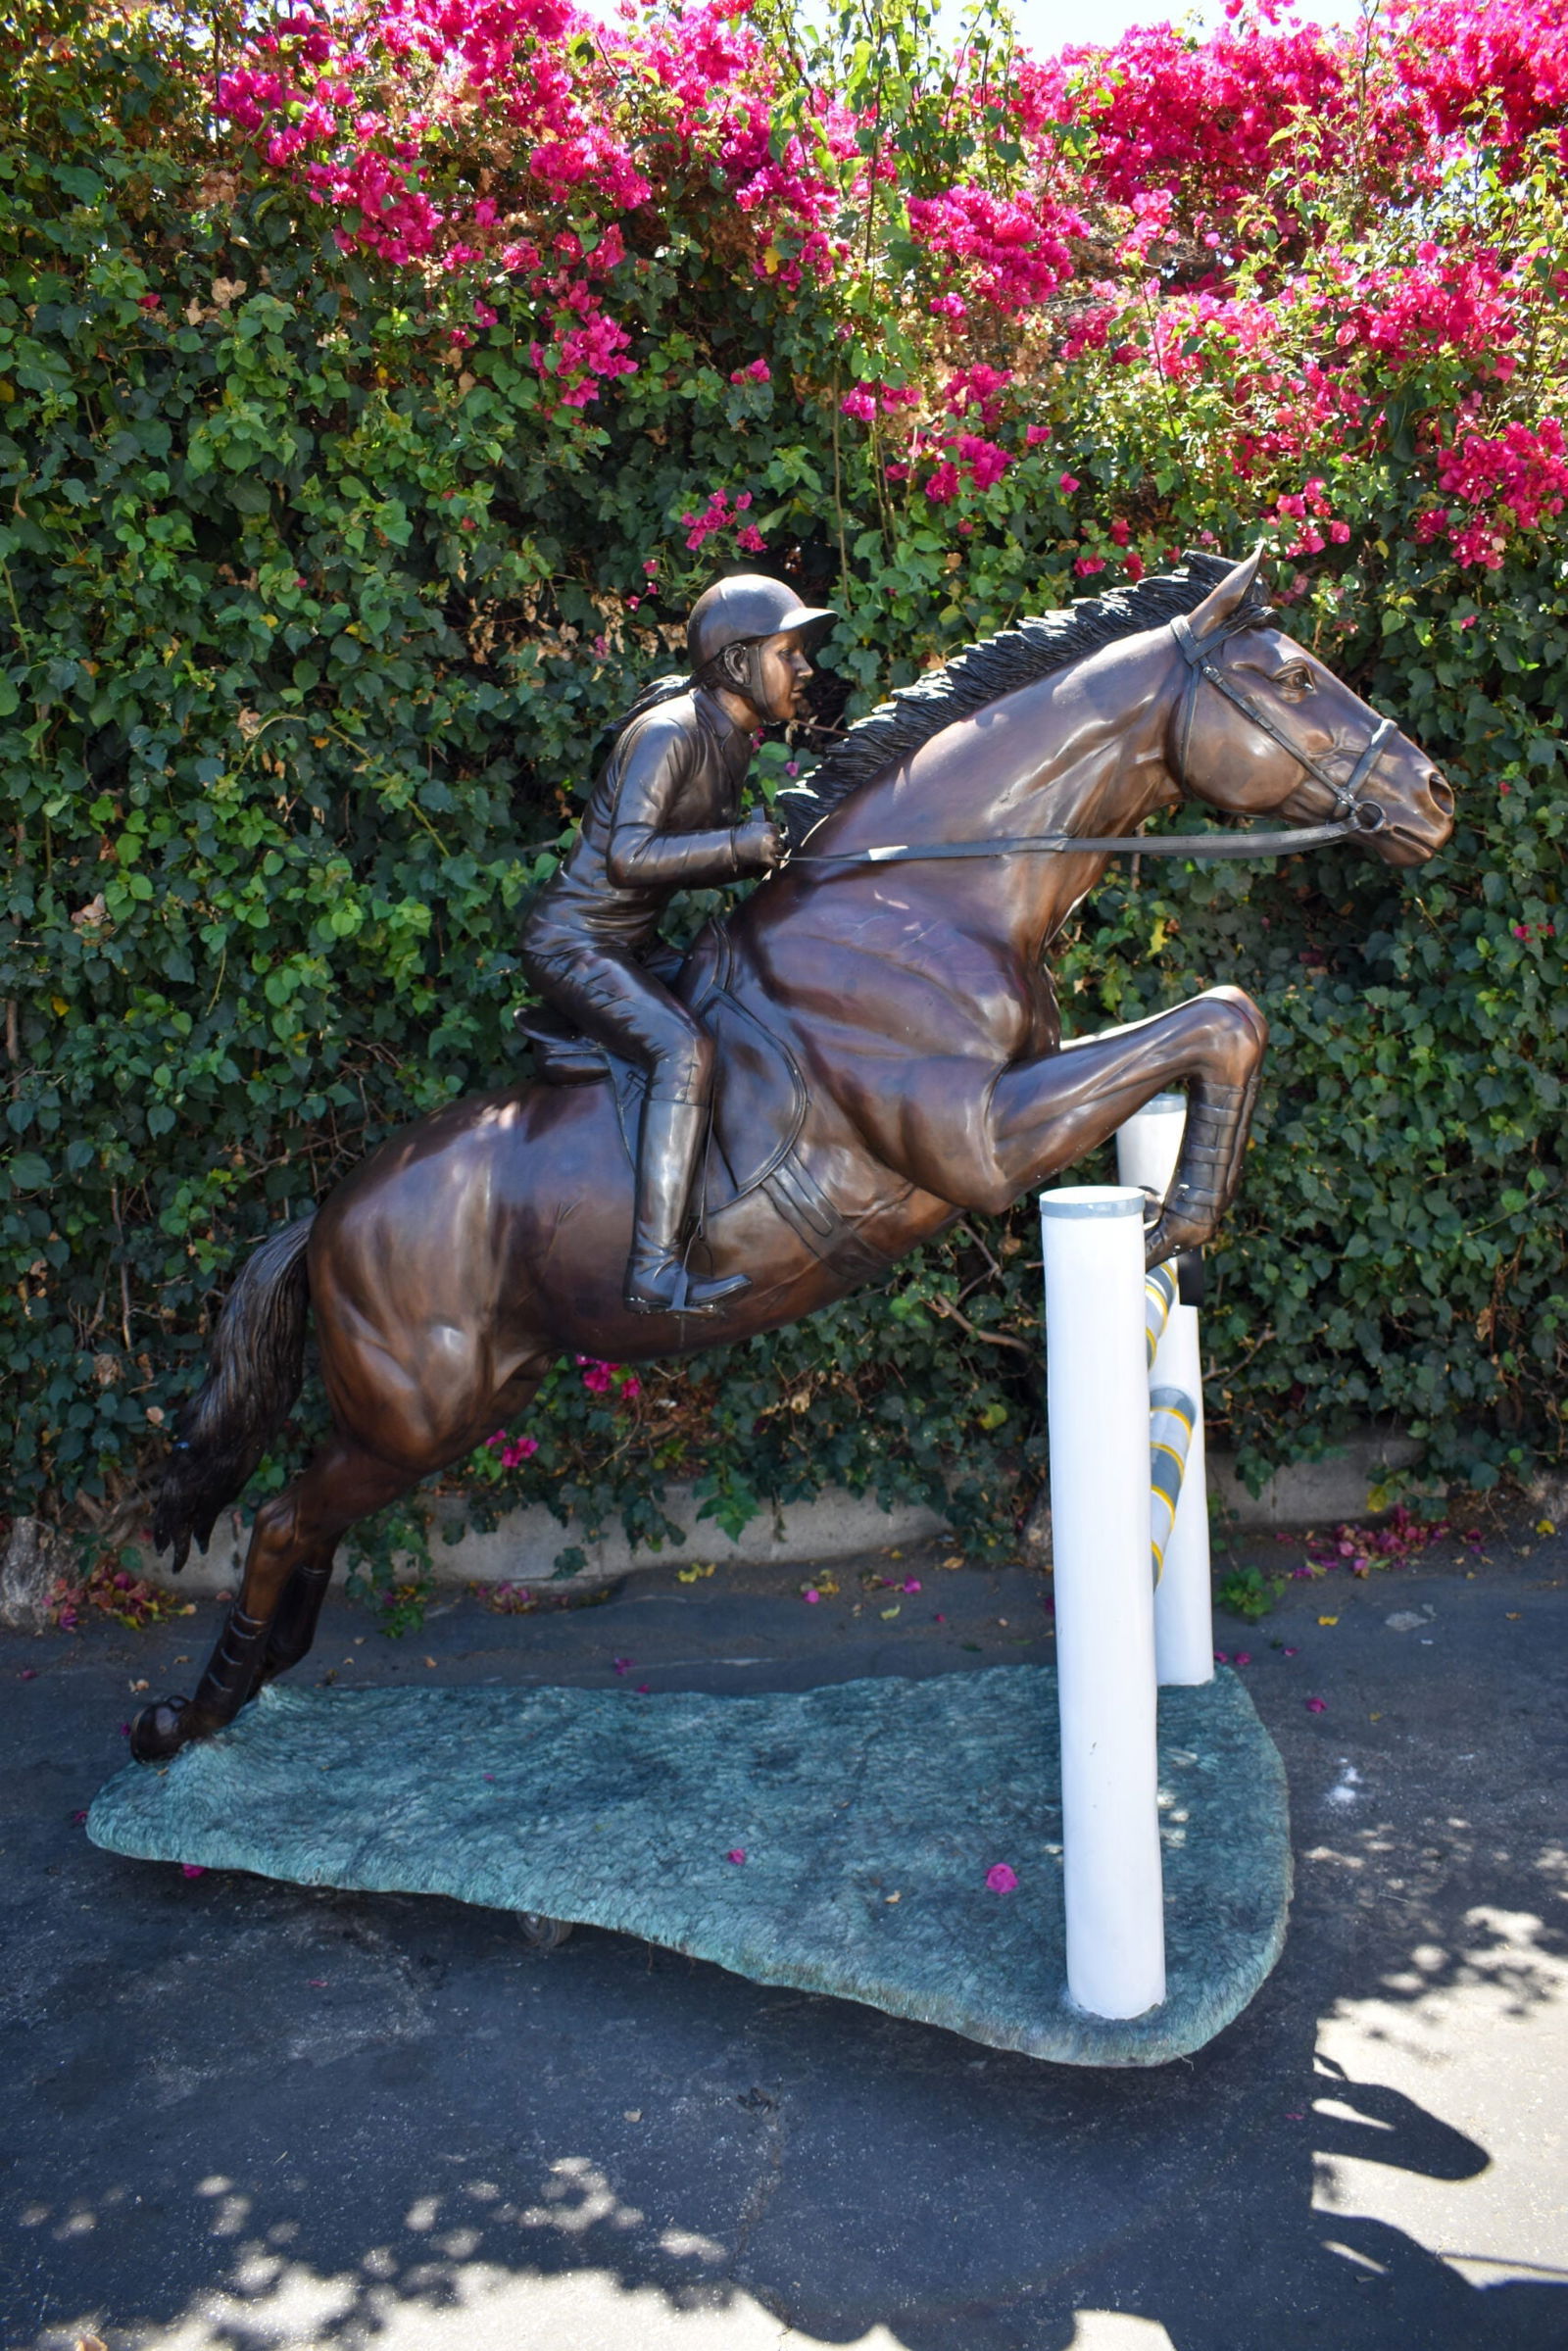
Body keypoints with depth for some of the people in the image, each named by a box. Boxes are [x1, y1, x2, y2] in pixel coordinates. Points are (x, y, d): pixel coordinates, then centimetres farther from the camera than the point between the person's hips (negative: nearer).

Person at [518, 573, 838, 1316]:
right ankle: (655, 1269, -33)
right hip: (571, 941, -10)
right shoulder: (668, 732, -17)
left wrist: (773, 850, 6)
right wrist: (739, 844, -23)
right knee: (686, 1050, -29)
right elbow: (629, 856, -26)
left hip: (620, 949, 10)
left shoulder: (732, 741, 11)